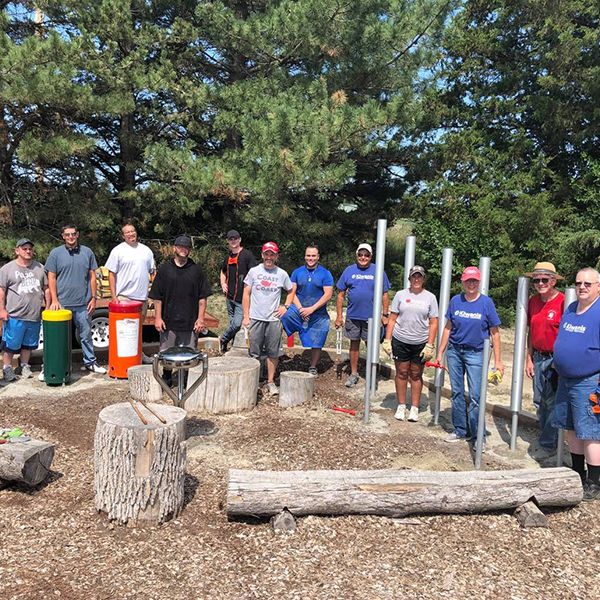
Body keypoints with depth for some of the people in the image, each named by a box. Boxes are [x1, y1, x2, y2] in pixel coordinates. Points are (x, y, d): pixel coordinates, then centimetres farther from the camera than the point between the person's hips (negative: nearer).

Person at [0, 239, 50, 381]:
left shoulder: (39, 268, 10)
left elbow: (46, 288, 15)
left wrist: (47, 307, 10)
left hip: (35, 316, 4)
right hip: (14, 316, -4)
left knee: (29, 344, 14)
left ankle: (24, 366, 27)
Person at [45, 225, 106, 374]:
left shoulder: (87, 252, 7)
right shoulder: (55, 253, 3)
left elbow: (92, 276, 8)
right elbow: (51, 278, 1)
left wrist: (93, 298, 3)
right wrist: (54, 300, -7)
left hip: (83, 303, 1)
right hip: (62, 304, -1)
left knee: (86, 335, 10)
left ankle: (90, 362, 21)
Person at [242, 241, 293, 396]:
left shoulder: (282, 274, 5)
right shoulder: (254, 271, 2)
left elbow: (291, 291, 19)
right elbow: (246, 294, 4)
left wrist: (286, 306, 3)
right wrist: (246, 316, -2)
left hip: (274, 319, 1)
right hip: (255, 318, -1)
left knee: (273, 352, 5)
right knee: (253, 352, 2)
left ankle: (271, 382, 17)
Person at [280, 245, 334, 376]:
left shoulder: (325, 274, -1)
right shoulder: (297, 272, 6)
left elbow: (328, 294, -8)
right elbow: (292, 292, 2)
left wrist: (312, 309, -15)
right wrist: (300, 309, -12)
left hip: (318, 315, -1)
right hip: (299, 310, 1)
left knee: (316, 344, 4)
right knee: (281, 317, -25)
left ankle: (313, 368, 23)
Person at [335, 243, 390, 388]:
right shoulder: (349, 271, 3)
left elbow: (384, 294, 2)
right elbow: (341, 294, 4)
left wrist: (385, 314, -3)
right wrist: (339, 315, 0)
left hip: (372, 316, -2)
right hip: (353, 315, 2)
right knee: (354, 343, 12)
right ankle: (354, 373, 25)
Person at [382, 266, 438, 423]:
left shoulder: (430, 297, 1)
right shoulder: (400, 295, 2)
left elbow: (433, 323, -1)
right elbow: (392, 319, 3)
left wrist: (430, 345, -7)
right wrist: (387, 340, -3)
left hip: (421, 343, 0)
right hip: (400, 341, 0)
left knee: (416, 375, 8)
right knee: (401, 373, 7)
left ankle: (414, 408, 17)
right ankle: (401, 406, 20)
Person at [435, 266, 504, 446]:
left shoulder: (486, 303, -5)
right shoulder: (455, 301, 2)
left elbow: (494, 333, -3)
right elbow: (448, 328, 8)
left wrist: (497, 360, -6)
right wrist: (440, 352, 7)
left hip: (476, 353, -3)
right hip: (454, 351, 3)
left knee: (475, 396, -4)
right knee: (457, 392, 10)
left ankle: (478, 436, 8)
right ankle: (460, 430, 24)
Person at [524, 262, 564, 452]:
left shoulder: (563, 301, -15)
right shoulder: (533, 301, 6)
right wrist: (529, 358, 11)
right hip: (538, 358, 7)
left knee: (553, 402, 1)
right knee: (539, 401, 15)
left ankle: (548, 443, 14)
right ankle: (547, 436, 32)